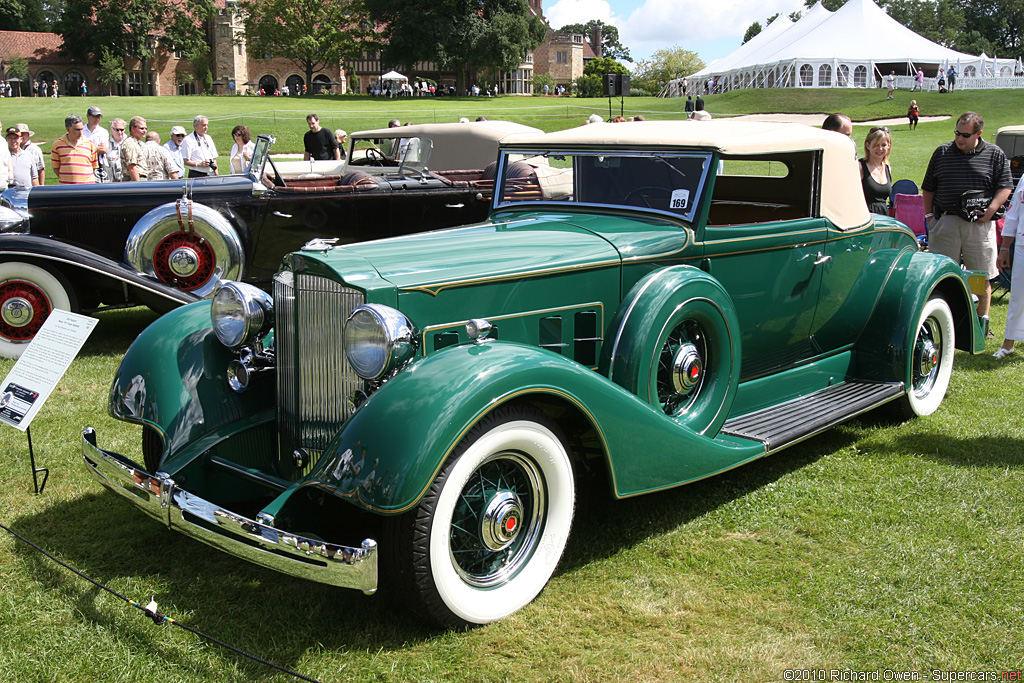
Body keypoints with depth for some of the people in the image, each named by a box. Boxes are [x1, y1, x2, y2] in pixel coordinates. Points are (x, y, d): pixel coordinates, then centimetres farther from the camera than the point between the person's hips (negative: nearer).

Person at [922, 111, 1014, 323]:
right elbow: (928, 188, 16)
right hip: (945, 221, 1)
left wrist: (991, 209, -12)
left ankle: (982, 320, 17)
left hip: (979, 224, -1)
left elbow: (1005, 186, 3)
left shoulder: (995, 154, 5)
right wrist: (929, 214, 7)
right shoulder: (942, 152, 10)